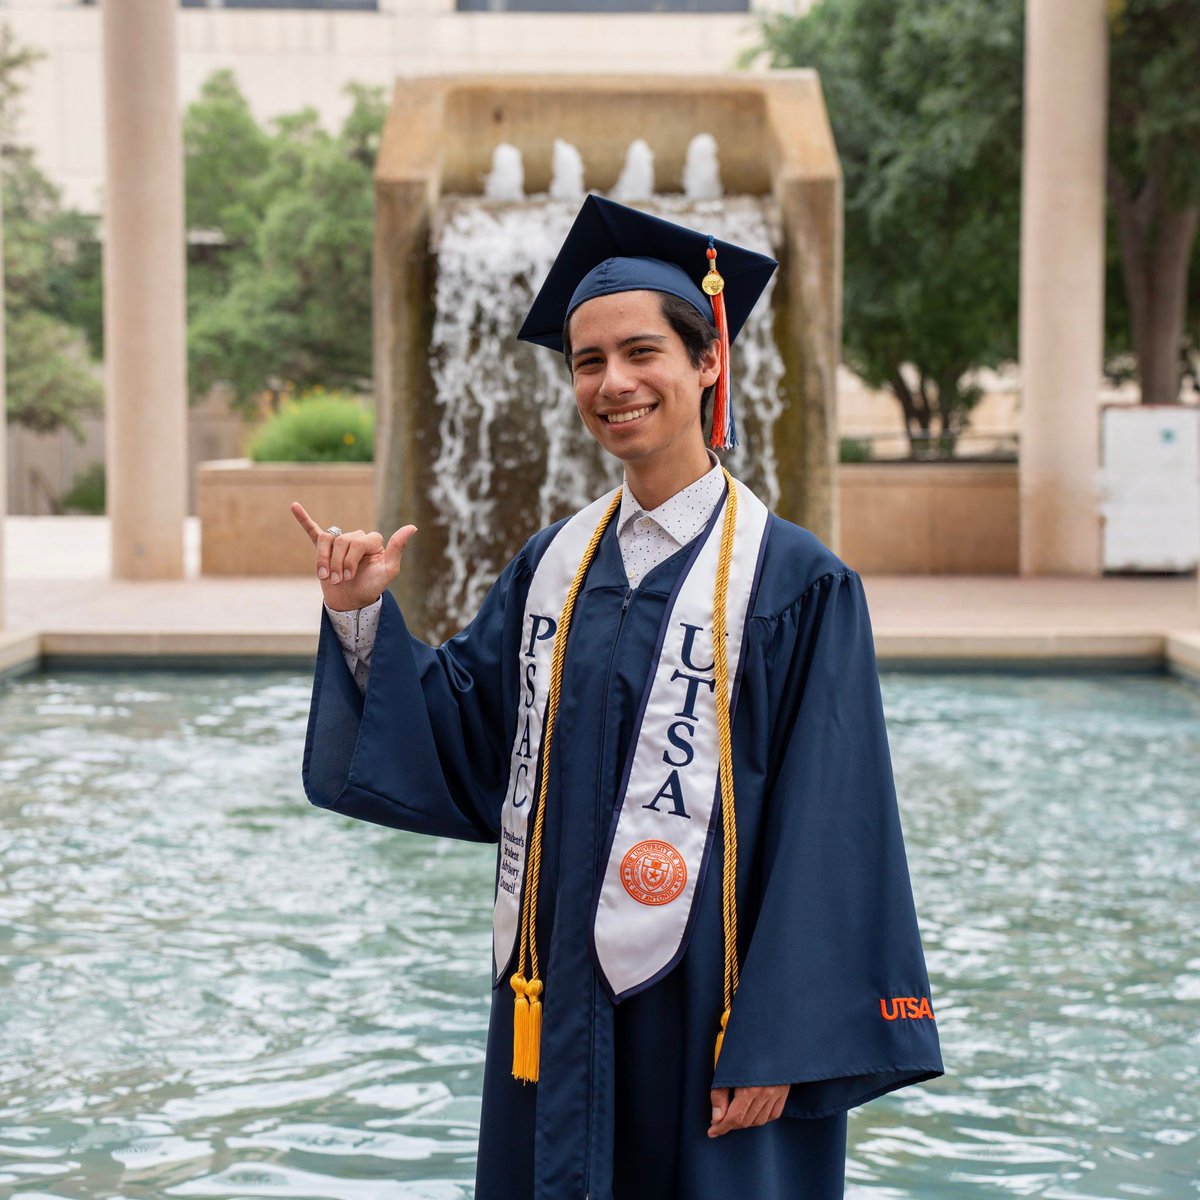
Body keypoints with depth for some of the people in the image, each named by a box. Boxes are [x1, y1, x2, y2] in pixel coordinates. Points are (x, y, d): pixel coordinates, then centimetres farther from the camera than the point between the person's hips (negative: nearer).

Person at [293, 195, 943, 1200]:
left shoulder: (795, 582, -9)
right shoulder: (555, 567, 8)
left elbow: (826, 832, -11)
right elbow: (463, 736, 12)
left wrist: (776, 1047, -16)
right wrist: (366, 619, -3)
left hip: (710, 1012, -5)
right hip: (560, 1001, 5)